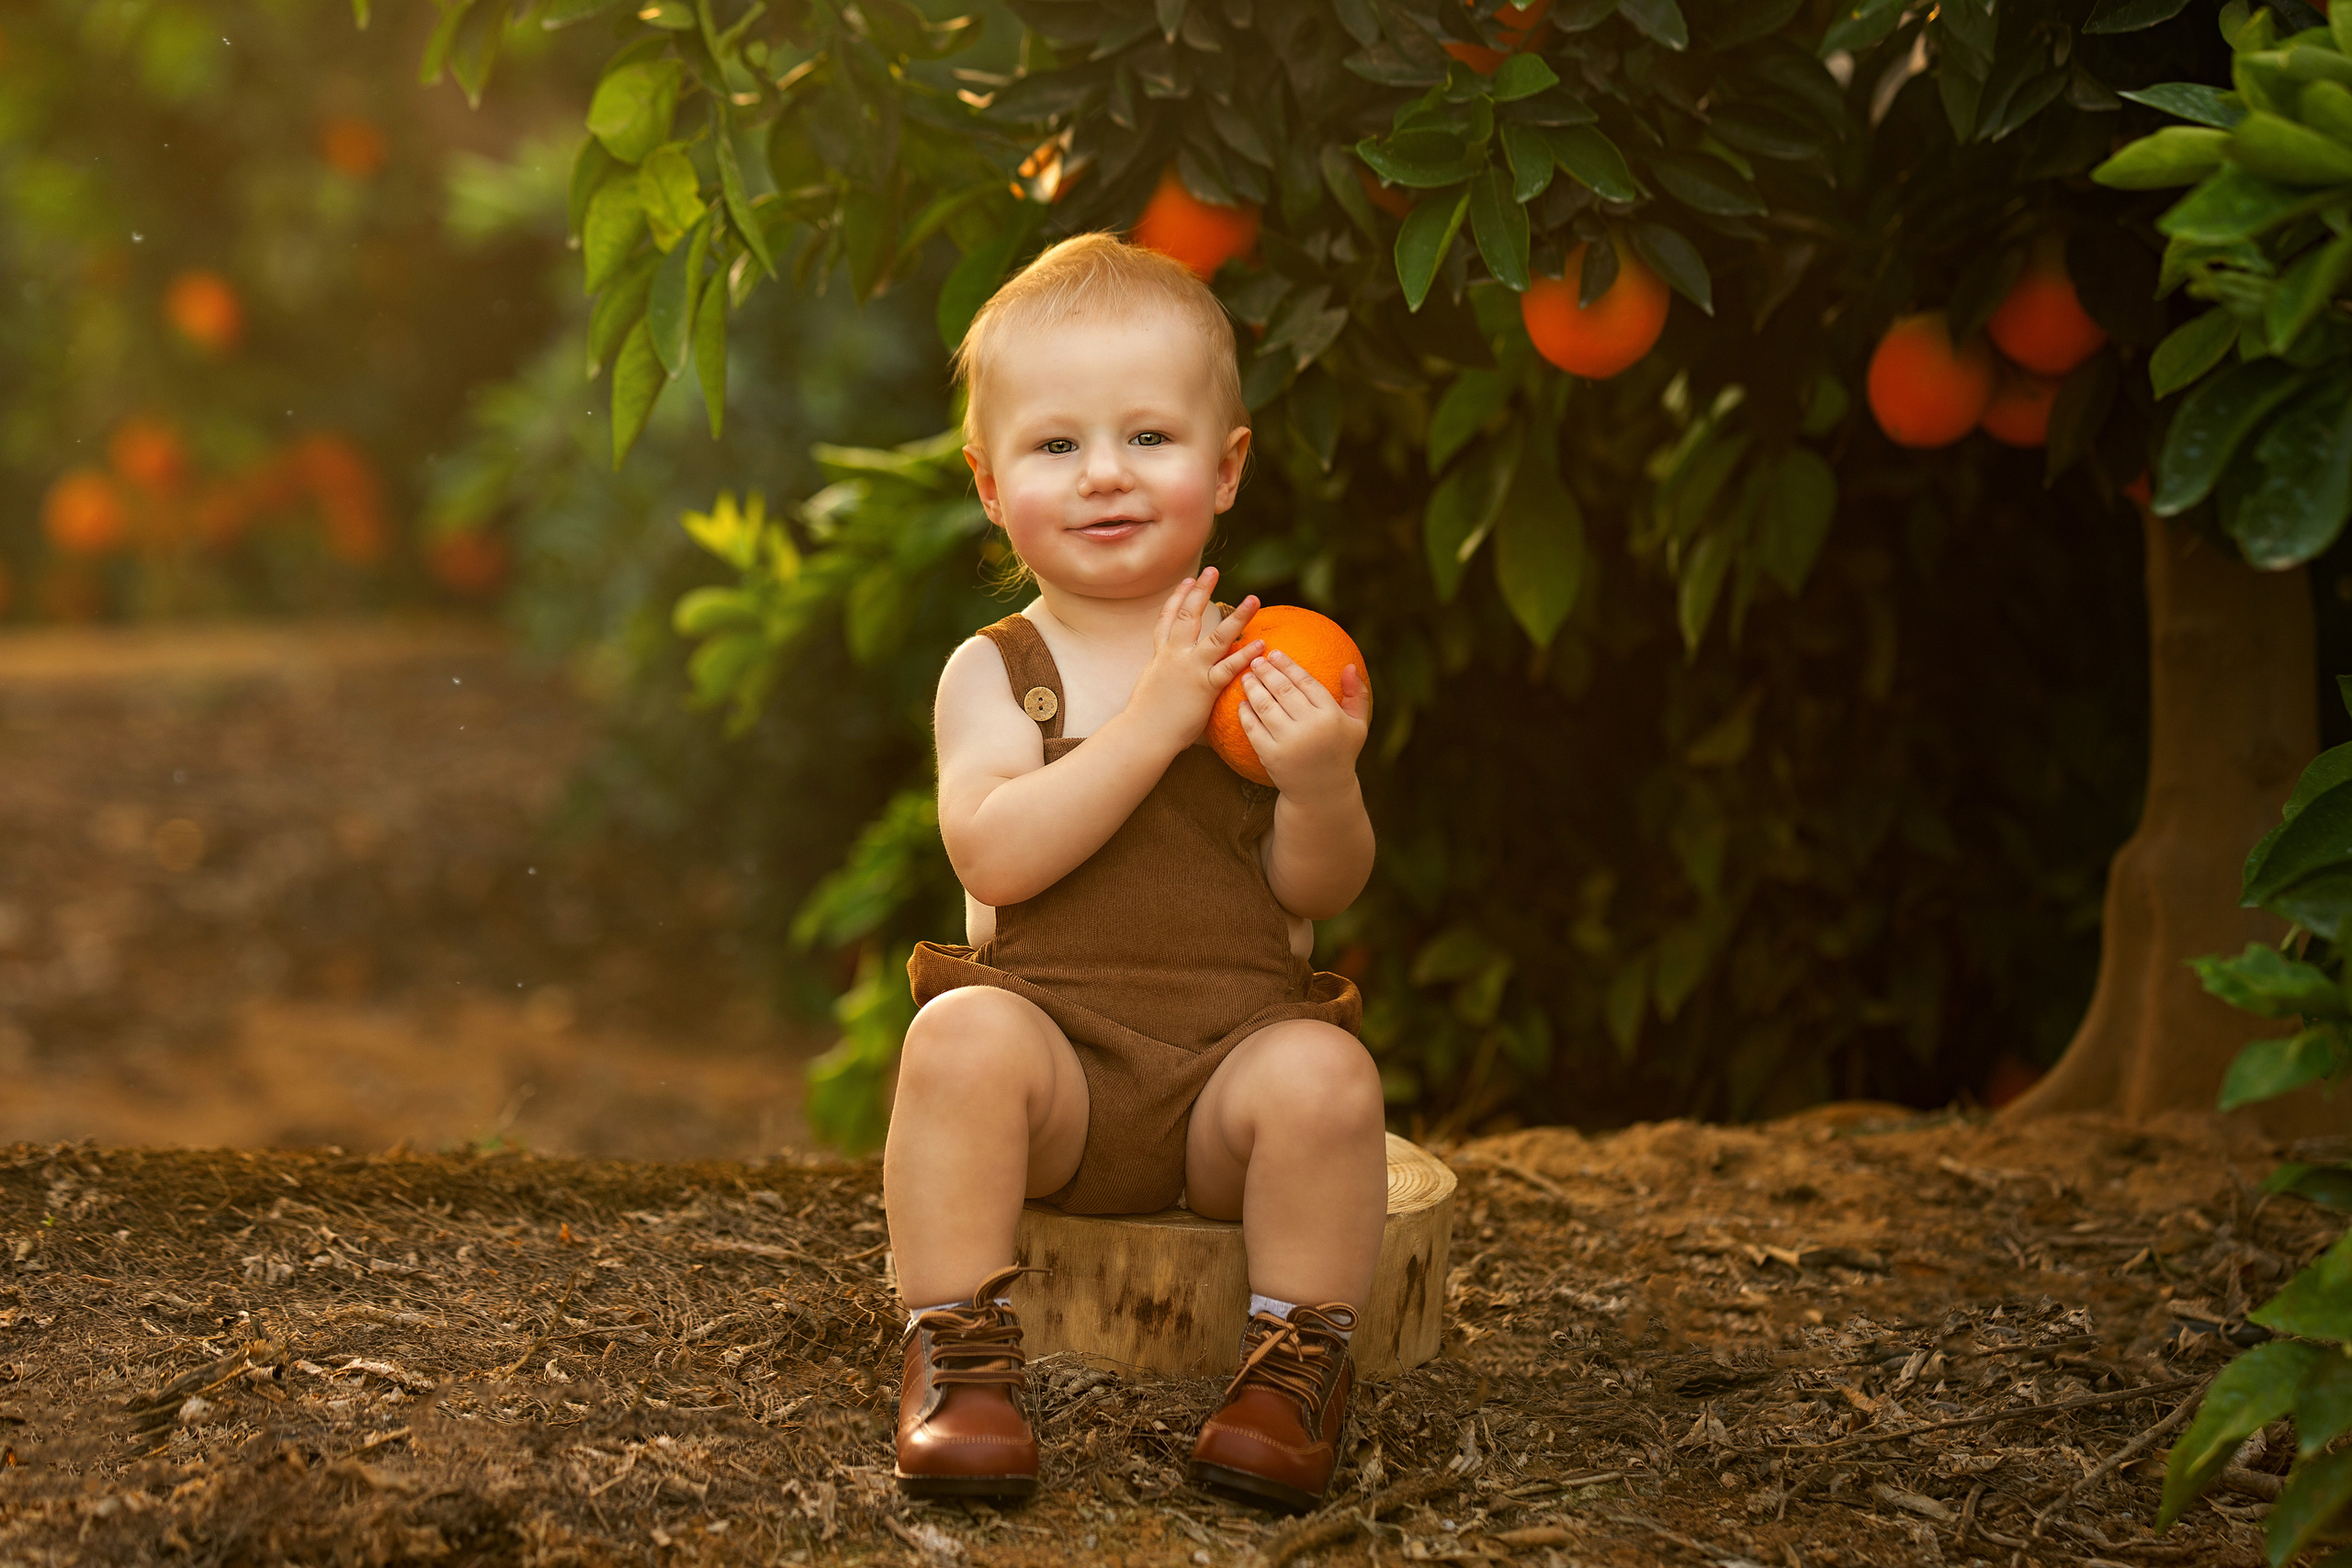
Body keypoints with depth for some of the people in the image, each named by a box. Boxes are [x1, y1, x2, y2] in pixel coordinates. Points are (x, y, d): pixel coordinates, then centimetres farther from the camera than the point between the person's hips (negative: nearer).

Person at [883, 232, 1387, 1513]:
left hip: (1236, 1049, 1)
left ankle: (1300, 1359, -10)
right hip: (1055, 1043, -1)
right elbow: (997, 853, -17)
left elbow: (1320, 890, -2)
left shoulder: (1266, 665, 4)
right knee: (963, 1033, -30)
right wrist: (1153, 720, -23)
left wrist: (1321, 788, -25)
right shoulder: (994, 672, 1)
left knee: (1323, 1072, -29)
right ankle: (957, 1354, -18)